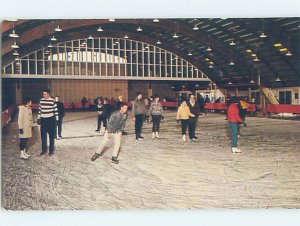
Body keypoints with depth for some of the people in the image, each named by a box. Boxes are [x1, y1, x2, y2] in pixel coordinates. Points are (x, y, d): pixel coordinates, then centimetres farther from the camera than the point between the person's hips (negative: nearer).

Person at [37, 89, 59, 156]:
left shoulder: (52, 101, -8)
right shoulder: (41, 100, 3)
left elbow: (56, 111, -4)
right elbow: (39, 109, 12)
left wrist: (57, 120, -5)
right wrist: (38, 118, 10)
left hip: (51, 120, -4)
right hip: (43, 120, 4)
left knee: (51, 136, 4)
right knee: (43, 136, 8)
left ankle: (51, 150, 14)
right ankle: (44, 150, 20)